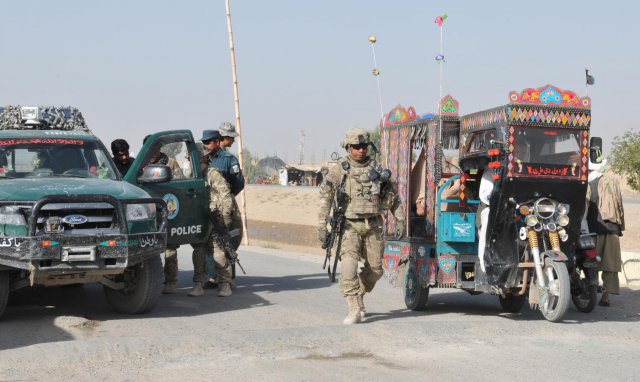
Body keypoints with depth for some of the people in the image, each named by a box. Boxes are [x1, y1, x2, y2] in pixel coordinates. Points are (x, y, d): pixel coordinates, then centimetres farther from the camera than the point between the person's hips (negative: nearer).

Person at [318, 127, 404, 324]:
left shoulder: (376, 168, 7)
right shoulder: (339, 169, -2)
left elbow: (393, 195, 13)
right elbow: (325, 197, -2)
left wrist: (400, 220, 7)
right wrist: (322, 225, -9)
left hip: (373, 226, 3)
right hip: (350, 226, -3)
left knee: (375, 269, 6)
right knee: (349, 266, -18)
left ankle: (359, 295, 32)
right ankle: (354, 310, -15)